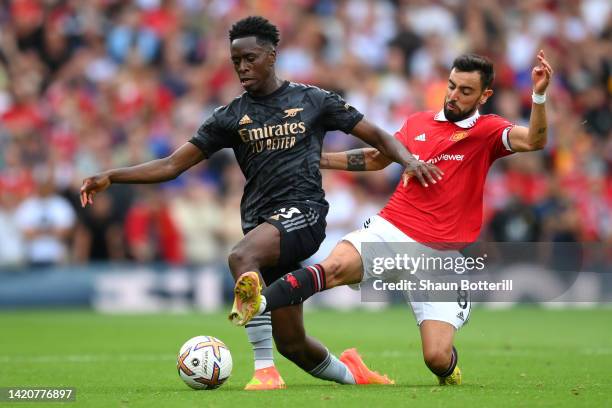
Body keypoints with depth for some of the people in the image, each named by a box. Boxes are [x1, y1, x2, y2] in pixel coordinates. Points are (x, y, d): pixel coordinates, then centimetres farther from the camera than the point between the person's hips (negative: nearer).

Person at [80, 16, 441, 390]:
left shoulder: (312, 100, 7)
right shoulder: (231, 117, 12)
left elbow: (378, 137, 9)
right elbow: (172, 165, 10)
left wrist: (407, 160, -11)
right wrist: (112, 177, -1)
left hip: (302, 211, -4)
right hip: (260, 222, 4)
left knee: (240, 258, -35)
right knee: (290, 343, 3)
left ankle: (265, 370, -36)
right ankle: (349, 373, 33)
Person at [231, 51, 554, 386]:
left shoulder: (487, 131, 2)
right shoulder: (418, 123, 14)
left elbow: (533, 140, -17)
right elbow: (377, 158, 30)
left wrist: (539, 96, -33)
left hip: (442, 255, -2)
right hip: (391, 229, 2)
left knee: (437, 358, -12)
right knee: (336, 266, -31)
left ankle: (448, 370, 25)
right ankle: (258, 304, -49)